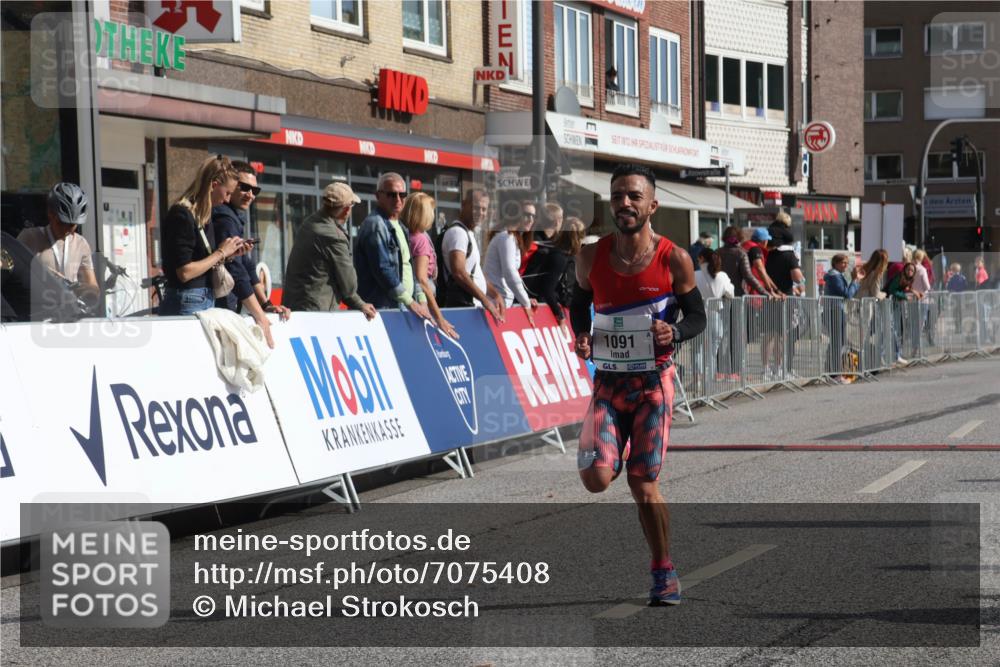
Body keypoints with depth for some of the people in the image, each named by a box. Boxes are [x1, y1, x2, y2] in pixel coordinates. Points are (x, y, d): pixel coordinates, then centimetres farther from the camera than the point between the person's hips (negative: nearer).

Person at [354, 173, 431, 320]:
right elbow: (383, 269, -17)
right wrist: (410, 302, -14)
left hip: (401, 308, 9)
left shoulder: (398, 227, 19)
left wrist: (421, 301, 11)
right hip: (382, 308, -9)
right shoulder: (375, 225, -10)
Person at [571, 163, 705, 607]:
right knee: (595, 477, -14)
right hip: (607, 381, 2)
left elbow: (698, 316, 2)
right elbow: (579, 304, 16)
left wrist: (674, 332, -20)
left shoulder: (674, 259, -8)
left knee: (643, 486, -1)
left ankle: (664, 574, 16)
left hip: (654, 382, -2)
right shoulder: (591, 257, -1)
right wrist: (581, 337, -4)